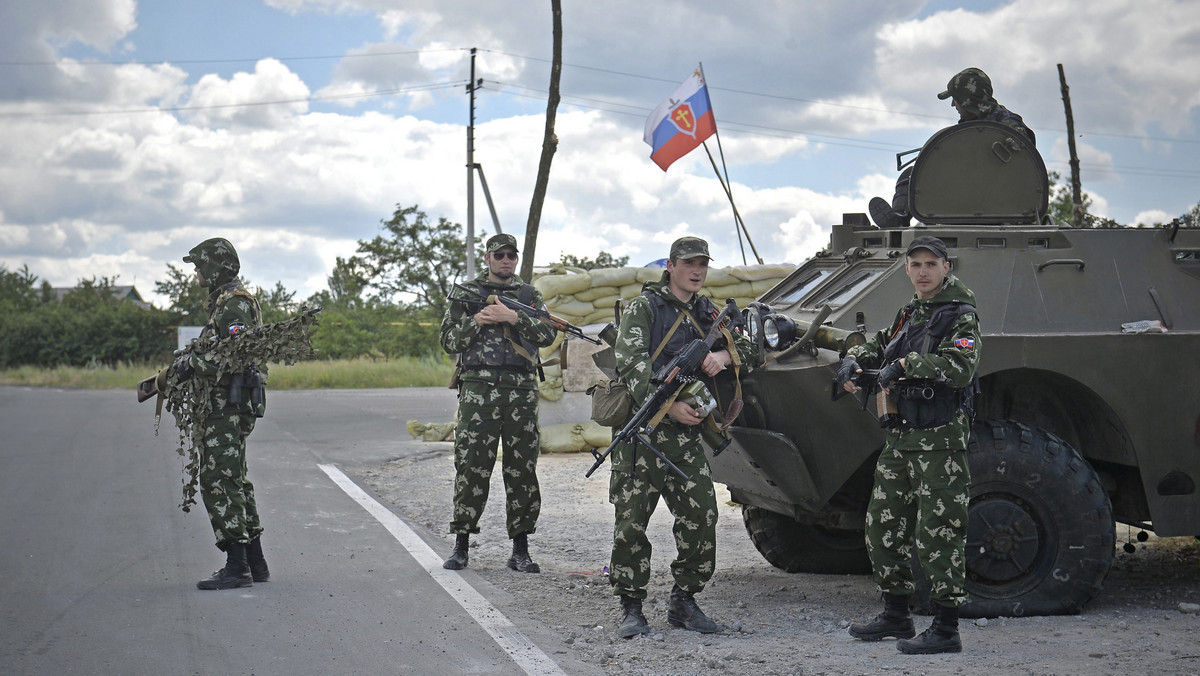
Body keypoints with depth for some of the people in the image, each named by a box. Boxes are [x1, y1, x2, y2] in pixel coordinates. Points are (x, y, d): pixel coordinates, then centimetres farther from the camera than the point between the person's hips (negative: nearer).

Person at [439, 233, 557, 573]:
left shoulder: (529, 295, 13)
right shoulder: (466, 293, 10)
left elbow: (547, 334, -2)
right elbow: (449, 341, 6)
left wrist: (513, 317, -13)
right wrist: (475, 322, -10)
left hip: (521, 391, 2)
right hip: (478, 388, -1)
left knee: (522, 470, 2)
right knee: (471, 468, -4)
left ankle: (520, 550, 9)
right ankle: (461, 546, 6)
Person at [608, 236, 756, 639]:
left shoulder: (706, 314, 15)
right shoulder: (643, 307, -1)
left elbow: (746, 347, 18)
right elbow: (631, 364, -12)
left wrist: (723, 355, -6)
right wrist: (668, 406, -22)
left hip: (686, 434, 5)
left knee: (701, 518, -2)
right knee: (631, 521, -4)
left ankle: (683, 601, 13)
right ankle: (631, 608, 6)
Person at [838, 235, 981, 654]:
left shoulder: (959, 315, -8)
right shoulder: (908, 315, 16)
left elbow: (961, 367, -22)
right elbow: (877, 346, 26)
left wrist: (906, 364, -26)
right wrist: (853, 361, 4)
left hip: (940, 442, -9)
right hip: (900, 439, 9)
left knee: (937, 533, -8)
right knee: (883, 526, 13)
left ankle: (946, 630, -2)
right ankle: (896, 615, 27)